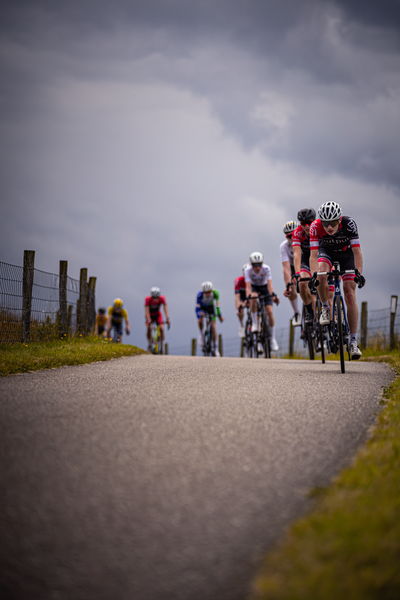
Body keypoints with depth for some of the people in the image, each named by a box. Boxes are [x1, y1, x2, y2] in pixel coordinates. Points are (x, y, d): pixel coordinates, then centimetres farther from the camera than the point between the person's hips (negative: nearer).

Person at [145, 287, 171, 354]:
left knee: (161, 328, -21)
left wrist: (168, 319, -43)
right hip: (150, 315, -1)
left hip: (158, 315, 1)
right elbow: (147, 311, -33)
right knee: (149, 328, -27)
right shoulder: (148, 299, -29)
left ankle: (162, 346, -12)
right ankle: (149, 344, -9)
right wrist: (149, 320, -47)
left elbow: (165, 309, -31)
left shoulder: (162, 299, -26)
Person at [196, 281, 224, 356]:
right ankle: (201, 334, -4)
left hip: (210, 307, 1)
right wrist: (199, 317, -47)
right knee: (200, 320, -33)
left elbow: (217, 305, -19)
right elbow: (197, 307, -35)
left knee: (213, 326, -10)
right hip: (202, 307, -1)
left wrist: (220, 316, -18)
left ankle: (214, 347, -1)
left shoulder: (215, 293, -30)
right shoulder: (200, 294, -34)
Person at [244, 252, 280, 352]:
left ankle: (273, 339, -2)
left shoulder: (266, 268, -28)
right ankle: (254, 323, -22)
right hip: (254, 287, 0)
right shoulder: (248, 270, -27)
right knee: (253, 298, -38)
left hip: (264, 288, 0)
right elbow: (248, 286, -36)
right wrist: (248, 297, -53)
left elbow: (269, 284, -37)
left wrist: (273, 295, -53)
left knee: (270, 312, -14)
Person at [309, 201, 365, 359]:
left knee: (350, 295, -11)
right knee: (322, 276, -34)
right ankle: (325, 308, -5)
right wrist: (313, 275, -49)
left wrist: (359, 273, -47)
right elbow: (313, 255, -34)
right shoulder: (315, 227, -32)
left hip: (347, 253, -1)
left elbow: (357, 251, -35)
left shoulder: (349, 224, -34)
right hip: (327, 251, 1)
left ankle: (353, 341, -9)